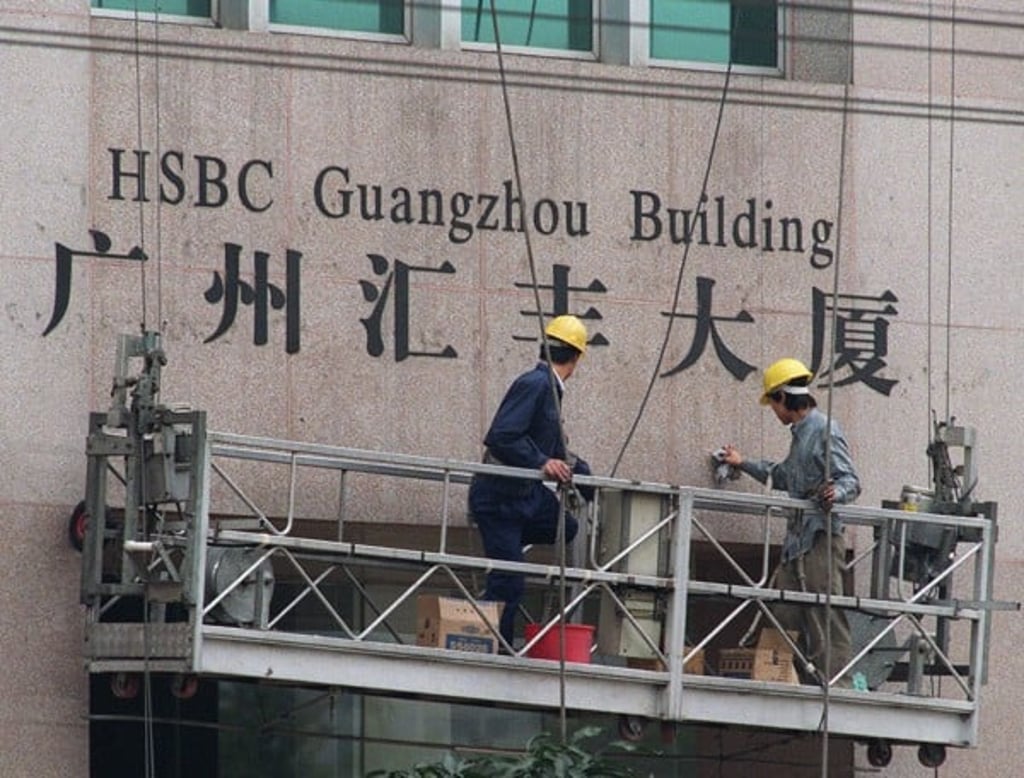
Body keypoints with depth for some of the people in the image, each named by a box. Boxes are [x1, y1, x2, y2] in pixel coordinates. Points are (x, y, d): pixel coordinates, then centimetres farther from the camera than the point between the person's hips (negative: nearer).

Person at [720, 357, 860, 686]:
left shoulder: (824, 430, -8)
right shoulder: (801, 433, 22)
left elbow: (851, 479, -15)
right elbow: (784, 476, 39)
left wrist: (837, 493, -37)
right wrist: (744, 464, 49)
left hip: (821, 538, -10)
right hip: (797, 540, 10)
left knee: (826, 616, -13)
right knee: (782, 612, 4)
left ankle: (837, 681, -15)